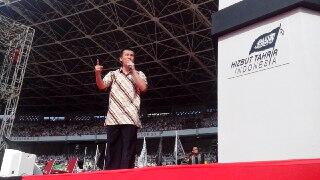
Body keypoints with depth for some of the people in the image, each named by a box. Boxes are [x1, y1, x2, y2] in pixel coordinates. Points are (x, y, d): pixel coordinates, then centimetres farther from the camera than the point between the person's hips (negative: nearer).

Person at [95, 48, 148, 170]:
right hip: (113, 117, 2)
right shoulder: (113, 74, 19)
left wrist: (132, 70, -1)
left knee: (128, 151, -4)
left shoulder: (139, 74, 17)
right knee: (112, 150, 1)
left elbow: (143, 88, -3)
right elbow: (102, 86, 4)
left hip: (130, 118, -1)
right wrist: (97, 74, -14)